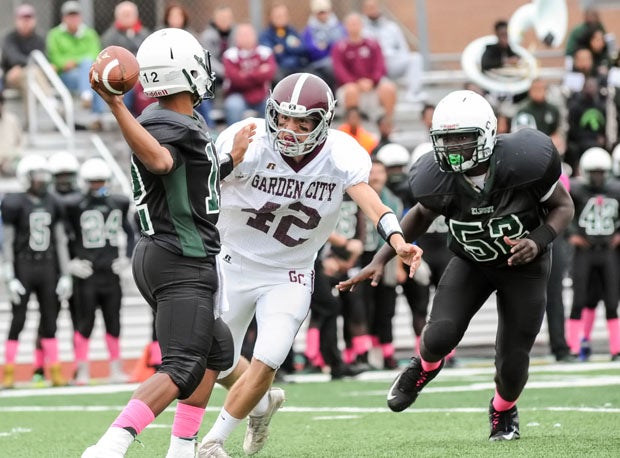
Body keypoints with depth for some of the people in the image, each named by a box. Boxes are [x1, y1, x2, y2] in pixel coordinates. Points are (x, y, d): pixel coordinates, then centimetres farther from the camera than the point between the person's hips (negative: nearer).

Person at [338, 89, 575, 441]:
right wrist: (380, 260, -5)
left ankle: (504, 412, 35)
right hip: (472, 263, 1)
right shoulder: (440, 178, -22)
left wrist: (538, 241, -31)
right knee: (441, 335, -22)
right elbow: (422, 215, 2)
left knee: (512, 362, -2)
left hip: (524, 265, -1)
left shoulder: (522, 161, -31)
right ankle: (425, 367, 17)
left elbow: (563, 206, -13)